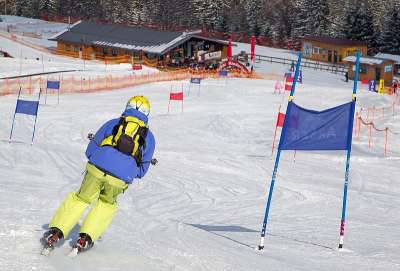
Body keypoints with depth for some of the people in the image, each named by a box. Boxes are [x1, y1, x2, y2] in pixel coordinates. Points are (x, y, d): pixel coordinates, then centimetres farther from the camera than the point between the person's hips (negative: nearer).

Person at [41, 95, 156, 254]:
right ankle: (85, 239, 16)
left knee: (80, 199, 21)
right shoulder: (149, 137, 19)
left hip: (97, 169, 0)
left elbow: (90, 150, 18)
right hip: (121, 179, 0)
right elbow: (141, 171, 20)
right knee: (107, 204, 27)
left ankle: (56, 233, 12)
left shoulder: (112, 124, 19)